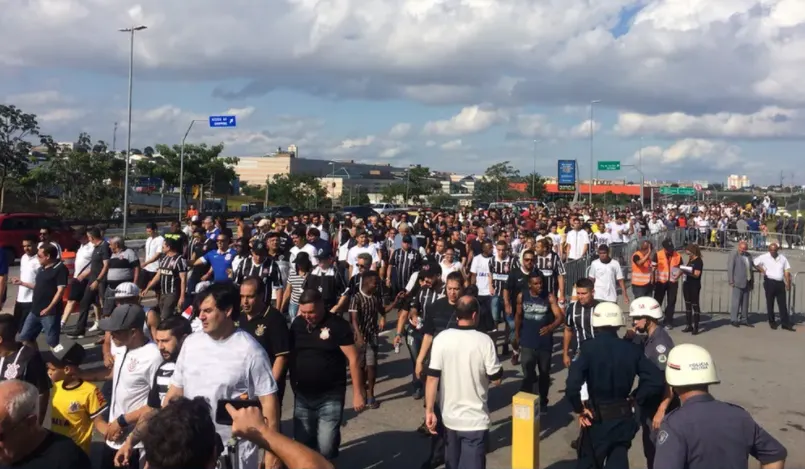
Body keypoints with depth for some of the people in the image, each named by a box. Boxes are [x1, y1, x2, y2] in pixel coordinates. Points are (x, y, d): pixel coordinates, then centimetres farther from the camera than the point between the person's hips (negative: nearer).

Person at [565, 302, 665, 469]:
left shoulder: (589, 348, -15)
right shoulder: (631, 349, -3)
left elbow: (572, 385, -26)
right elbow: (656, 380, -7)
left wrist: (579, 409, -10)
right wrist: (635, 397, 5)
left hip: (598, 419, -3)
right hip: (624, 418, 3)